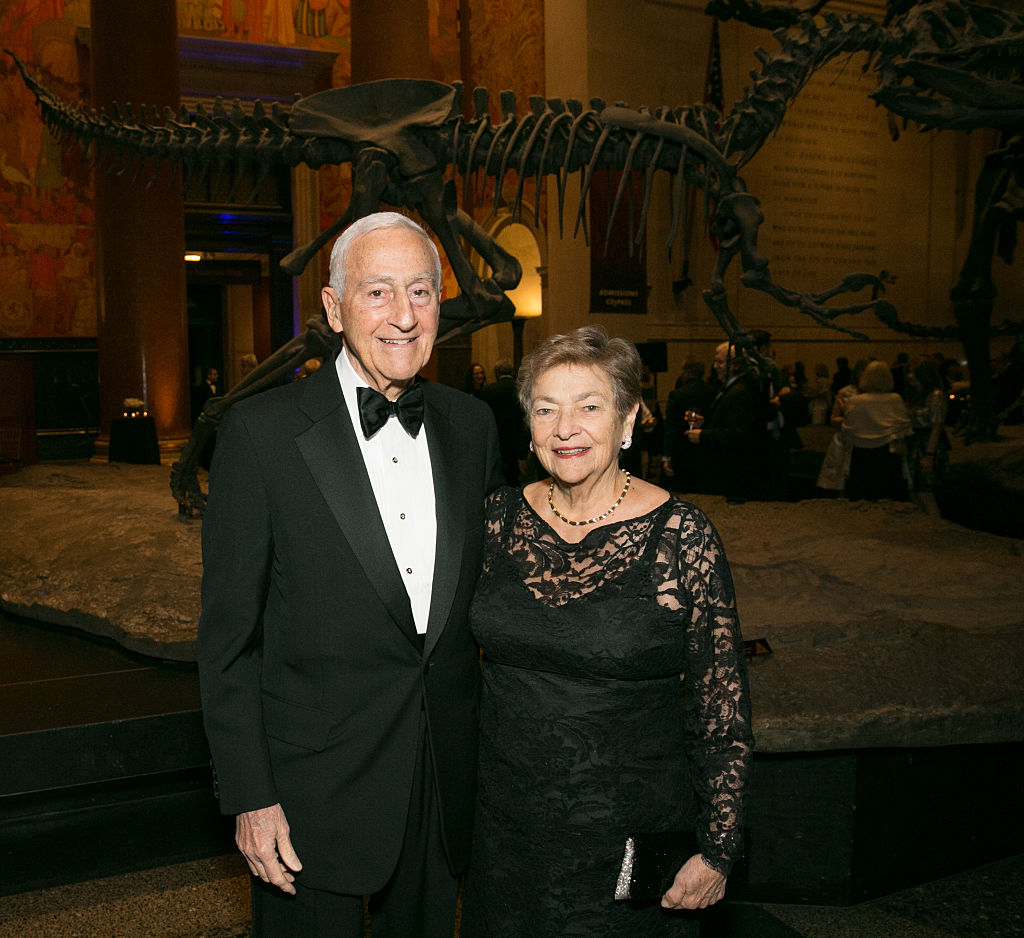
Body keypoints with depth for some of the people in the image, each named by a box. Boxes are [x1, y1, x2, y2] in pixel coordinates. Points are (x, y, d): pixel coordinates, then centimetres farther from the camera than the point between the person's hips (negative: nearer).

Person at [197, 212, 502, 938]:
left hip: (446, 784, 5)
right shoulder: (263, 430, -12)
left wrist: (495, 754, 9)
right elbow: (229, 633, -9)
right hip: (314, 789, -4)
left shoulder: (473, 424, 3)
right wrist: (249, 797, -10)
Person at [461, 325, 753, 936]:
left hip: (628, 840, -3)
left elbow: (722, 708, -9)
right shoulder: (503, 516, -3)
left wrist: (718, 851, -9)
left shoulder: (681, 536, -14)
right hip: (506, 828, 4)